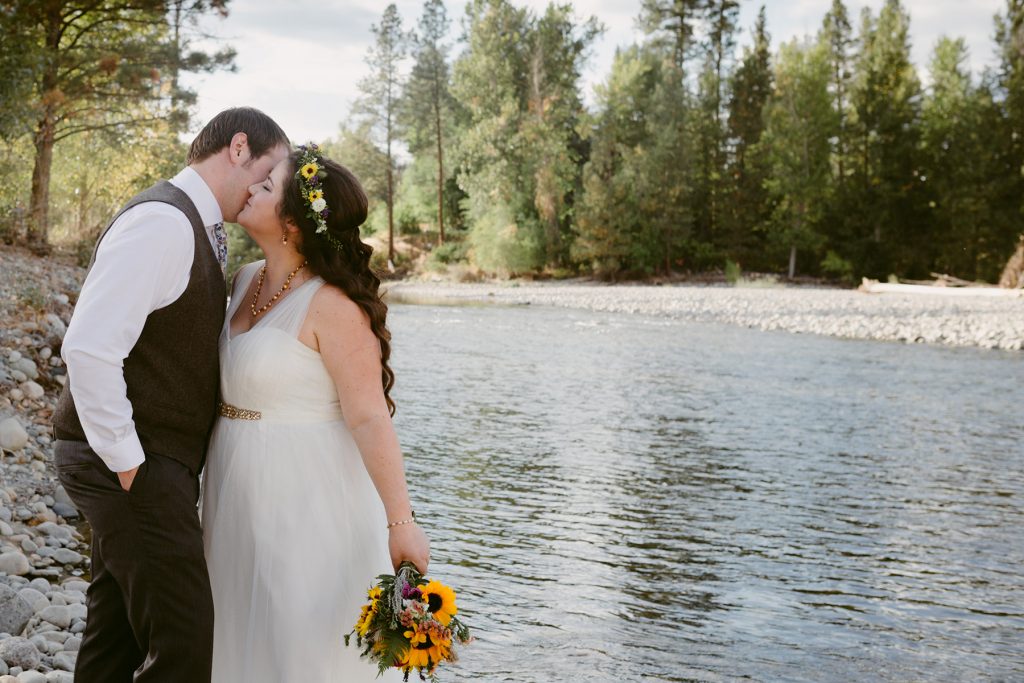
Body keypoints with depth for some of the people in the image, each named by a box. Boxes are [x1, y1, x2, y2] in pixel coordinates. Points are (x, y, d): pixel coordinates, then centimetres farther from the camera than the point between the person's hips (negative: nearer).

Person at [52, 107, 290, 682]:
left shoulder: (196, 228, 15)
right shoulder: (164, 221, -17)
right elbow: (88, 348, -25)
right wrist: (128, 463, -20)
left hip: (153, 459, 10)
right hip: (135, 464, -10)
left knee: (119, 627, 17)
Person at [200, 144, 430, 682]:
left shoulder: (333, 305, -19)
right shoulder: (246, 280, 5)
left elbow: (370, 418, -22)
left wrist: (400, 521, -25)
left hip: (307, 498, -8)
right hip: (242, 496, 8)